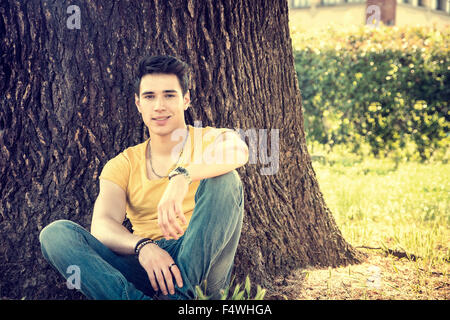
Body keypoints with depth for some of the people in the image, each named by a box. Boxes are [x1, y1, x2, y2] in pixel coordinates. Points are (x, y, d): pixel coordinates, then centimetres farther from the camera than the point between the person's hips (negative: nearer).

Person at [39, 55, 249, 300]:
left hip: (200, 262, -2)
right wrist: (142, 246, -27)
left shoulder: (212, 140, 8)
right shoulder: (122, 165, 15)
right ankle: (136, 299, -40)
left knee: (224, 179, -24)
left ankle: (180, 294, -35)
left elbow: (238, 150, -19)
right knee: (55, 233, -16)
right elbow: (102, 225, -4)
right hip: (144, 263, 3)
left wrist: (182, 176, -37)